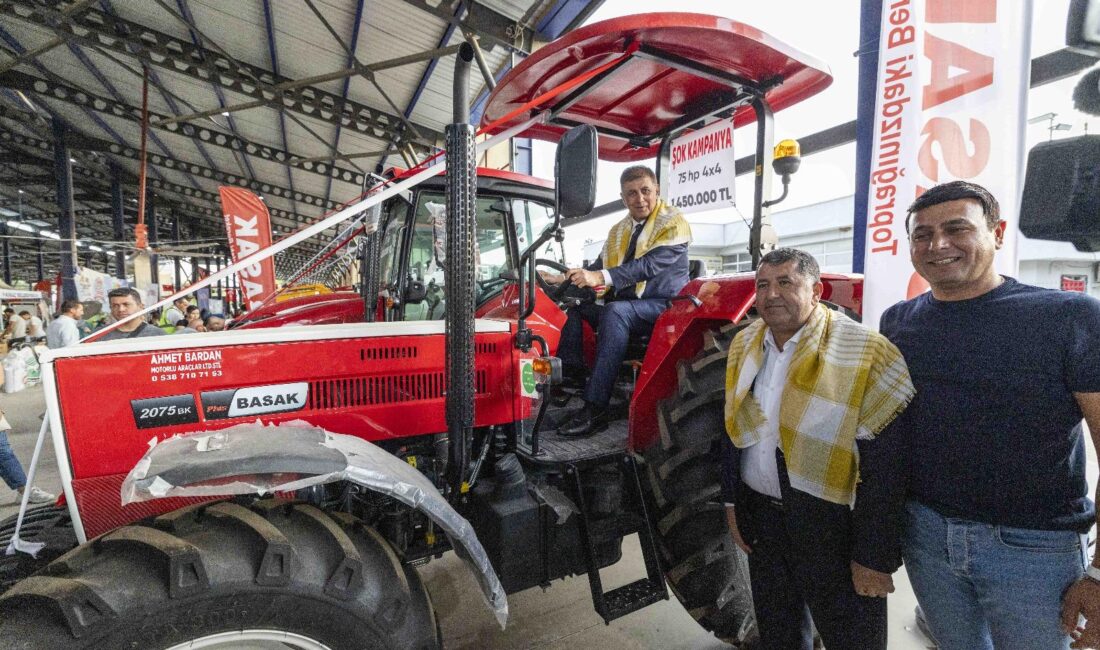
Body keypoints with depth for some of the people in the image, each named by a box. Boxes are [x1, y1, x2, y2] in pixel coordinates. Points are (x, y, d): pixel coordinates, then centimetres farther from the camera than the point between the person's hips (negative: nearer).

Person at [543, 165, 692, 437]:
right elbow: (599, 267, 14)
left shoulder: (673, 222, -7)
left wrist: (601, 277, -35)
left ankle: (595, 410, -38)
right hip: (625, 304, 8)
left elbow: (650, 264, -23)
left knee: (614, 311, -34)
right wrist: (564, 278, -4)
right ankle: (570, 375, -15)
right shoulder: (619, 231, 17)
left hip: (663, 306, -8)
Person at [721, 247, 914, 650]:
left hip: (833, 526, -5)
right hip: (761, 516, 5)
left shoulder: (866, 355, -18)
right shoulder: (744, 345, 1)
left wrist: (875, 557, -15)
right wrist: (732, 500, 9)